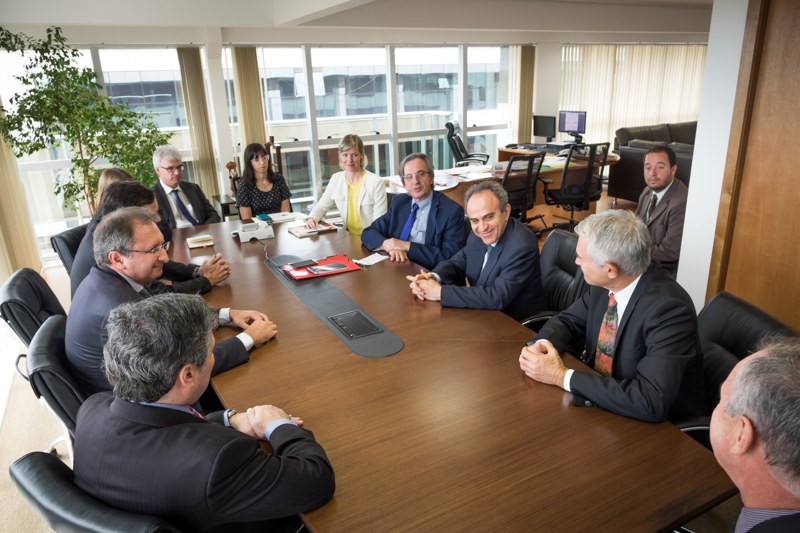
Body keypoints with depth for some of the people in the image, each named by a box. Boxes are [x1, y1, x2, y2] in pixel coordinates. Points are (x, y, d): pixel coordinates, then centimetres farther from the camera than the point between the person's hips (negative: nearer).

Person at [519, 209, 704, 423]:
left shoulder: (669, 308, -27)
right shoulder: (605, 284, -8)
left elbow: (652, 402, -33)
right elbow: (570, 321, 8)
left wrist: (562, 376, -28)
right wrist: (541, 345, -15)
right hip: (602, 397, 6)